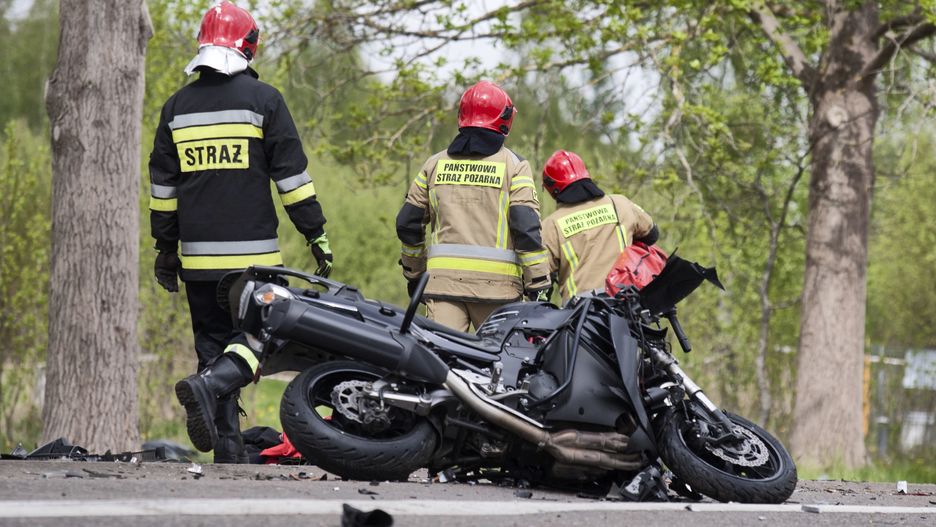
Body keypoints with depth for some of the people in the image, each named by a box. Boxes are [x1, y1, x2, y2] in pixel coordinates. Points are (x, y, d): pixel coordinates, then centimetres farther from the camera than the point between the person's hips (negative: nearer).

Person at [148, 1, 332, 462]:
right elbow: (291, 173, -4)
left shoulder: (177, 106, 11)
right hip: (252, 252, -4)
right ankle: (209, 385, -28)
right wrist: (316, 233, 2)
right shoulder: (262, 99, -2)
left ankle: (228, 452, 6)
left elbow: (163, 186, 14)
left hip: (198, 255, 4)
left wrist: (166, 247, 21)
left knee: (215, 344, 10)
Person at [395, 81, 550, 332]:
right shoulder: (513, 165, 1)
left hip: (443, 280, 3)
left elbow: (408, 223, 16)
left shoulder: (435, 164, 13)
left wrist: (413, 273, 28)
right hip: (496, 283, -3)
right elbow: (526, 227, -6)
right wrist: (539, 287, -3)